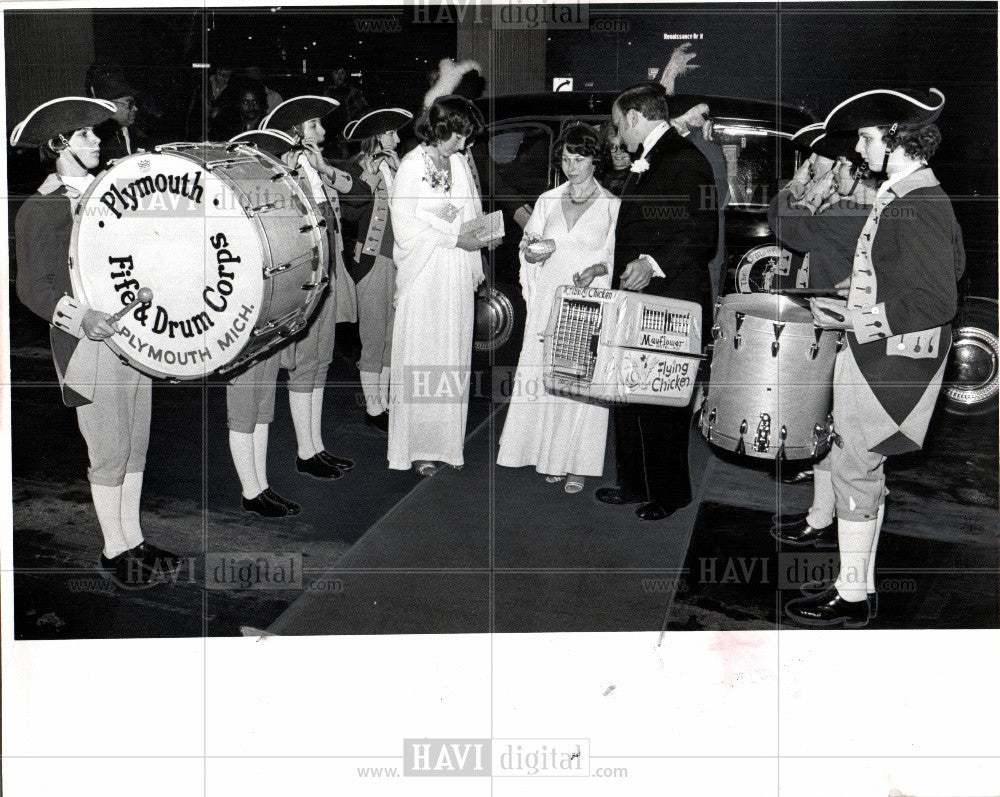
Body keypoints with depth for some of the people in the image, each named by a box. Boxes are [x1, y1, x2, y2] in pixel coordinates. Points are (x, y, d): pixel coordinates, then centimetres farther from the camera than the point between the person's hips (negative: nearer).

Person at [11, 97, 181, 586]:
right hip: (88, 340, -7)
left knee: (136, 445, 11)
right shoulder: (40, 209, -8)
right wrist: (79, 315, -29)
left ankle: (133, 540, 22)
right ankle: (114, 550, 11)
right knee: (110, 451, -2)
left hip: (132, 332, 7)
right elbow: (33, 288, -13)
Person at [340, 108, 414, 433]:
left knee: (392, 335, 9)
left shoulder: (395, 166, 15)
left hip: (396, 258, 7)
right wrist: (373, 178, -20)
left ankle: (383, 404, 18)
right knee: (373, 337, -2)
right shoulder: (359, 168, -5)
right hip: (371, 259, -7)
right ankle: (373, 409, 6)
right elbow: (350, 212, -17)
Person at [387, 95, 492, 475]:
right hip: (424, 277, -5)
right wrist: (456, 240, -15)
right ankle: (418, 448, 4)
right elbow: (406, 229, -12)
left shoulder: (459, 163, 9)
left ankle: (446, 441, 14)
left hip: (457, 278, 6)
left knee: (454, 356, 7)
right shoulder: (410, 167, -8)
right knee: (421, 359, -2)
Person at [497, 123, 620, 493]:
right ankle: (550, 458, 13)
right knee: (546, 375, 1)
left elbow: (618, 256, 2)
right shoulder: (547, 201, 13)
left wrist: (598, 269, -17)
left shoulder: (611, 205, 2)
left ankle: (577, 465, 3)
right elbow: (528, 251, 15)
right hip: (549, 301, 3)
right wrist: (533, 251, -7)